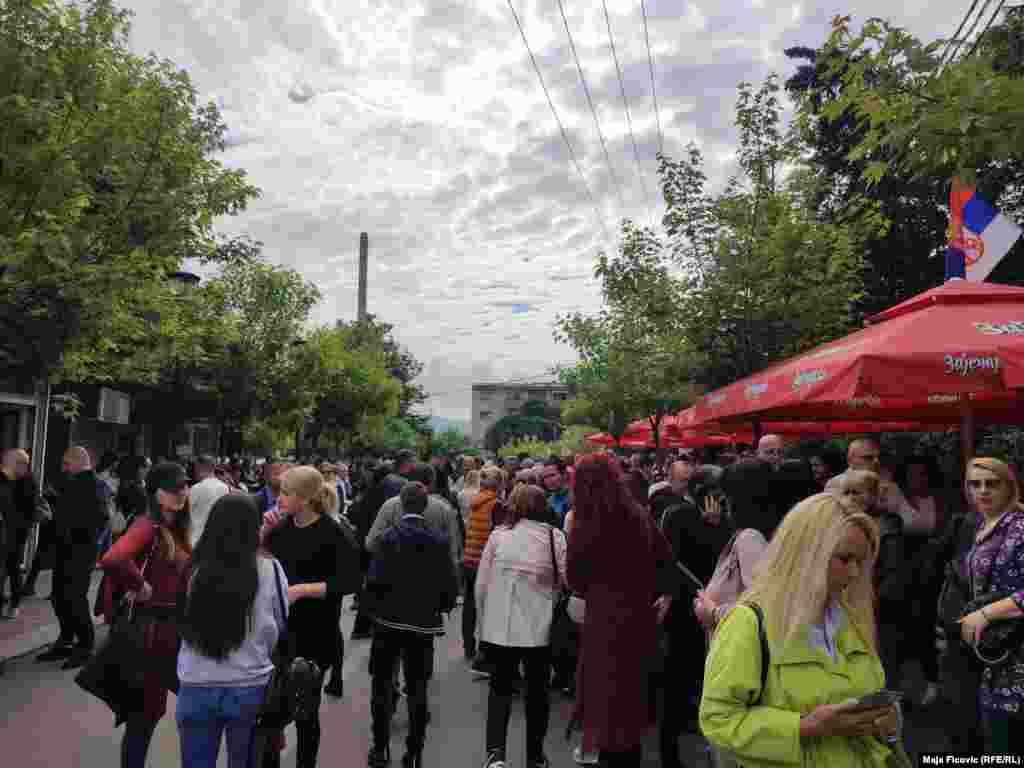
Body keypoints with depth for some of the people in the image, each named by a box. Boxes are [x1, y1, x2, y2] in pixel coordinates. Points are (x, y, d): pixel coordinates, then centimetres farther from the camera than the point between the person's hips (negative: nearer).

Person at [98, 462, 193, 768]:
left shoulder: (178, 528, 8)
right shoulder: (149, 526, -18)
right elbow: (111, 560, -37)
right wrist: (140, 587, -23)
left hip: (177, 630, 9)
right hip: (153, 630, -9)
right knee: (145, 711, 5)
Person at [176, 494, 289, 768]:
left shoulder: (193, 569, -12)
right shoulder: (270, 569, -14)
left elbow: (183, 624, 5)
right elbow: (281, 625, 1)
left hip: (196, 688, 1)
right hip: (251, 688, 0)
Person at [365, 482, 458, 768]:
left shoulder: (389, 537, -11)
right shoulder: (440, 540, -5)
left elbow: (375, 580, -14)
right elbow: (450, 583, -5)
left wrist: (371, 607, 5)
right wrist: (442, 607, 13)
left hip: (390, 620, -1)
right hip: (425, 623, 2)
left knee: (382, 686, 14)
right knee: (417, 690, 11)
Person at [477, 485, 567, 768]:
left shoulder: (498, 534, -4)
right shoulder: (555, 536, -7)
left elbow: (481, 584, 0)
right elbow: (567, 579, -8)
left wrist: (484, 621, 13)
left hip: (499, 626, 0)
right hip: (539, 627, 0)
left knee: (500, 687, 14)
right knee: (537, 690, 18)